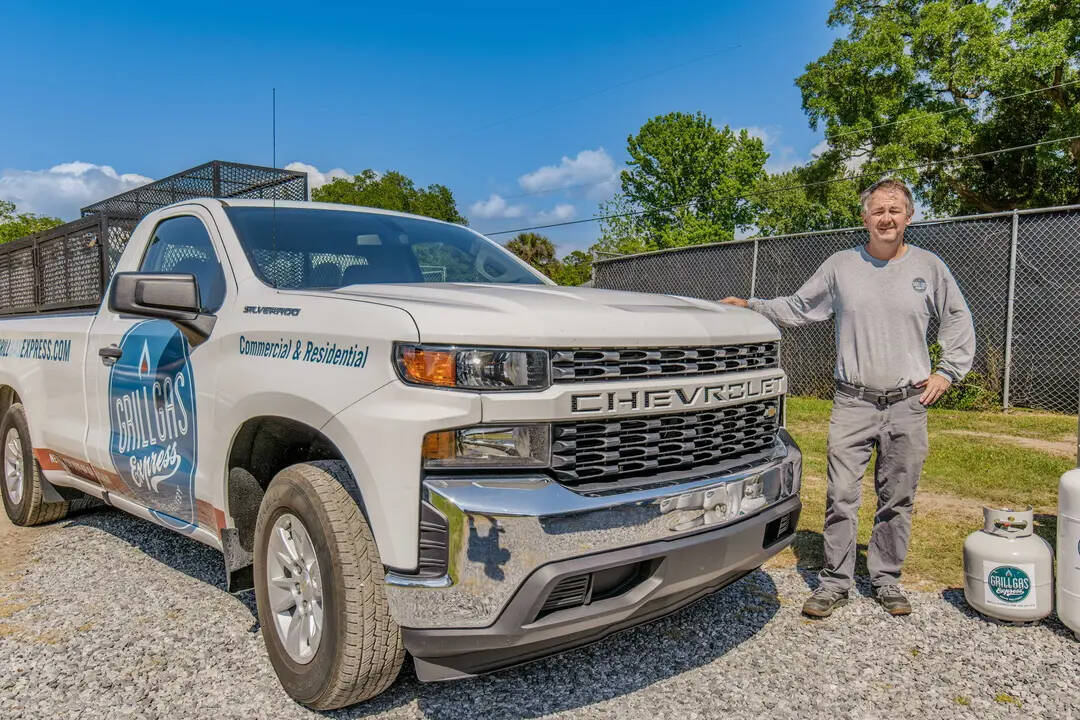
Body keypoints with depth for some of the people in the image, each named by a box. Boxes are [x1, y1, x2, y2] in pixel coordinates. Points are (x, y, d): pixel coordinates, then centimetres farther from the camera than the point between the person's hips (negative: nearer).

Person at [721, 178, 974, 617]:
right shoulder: (841, 266, 6)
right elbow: (797, 308, 13)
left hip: (907, 403, 1)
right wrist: (751, 308, 2)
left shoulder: (928, 267, 7)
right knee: (841, 495, -2)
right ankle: (835, 582, 10)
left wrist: (949, 371, 7)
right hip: (852, 403, -1)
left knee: (897, 499, 9)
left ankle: (886, 579, 24)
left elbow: (958, 320, 16)